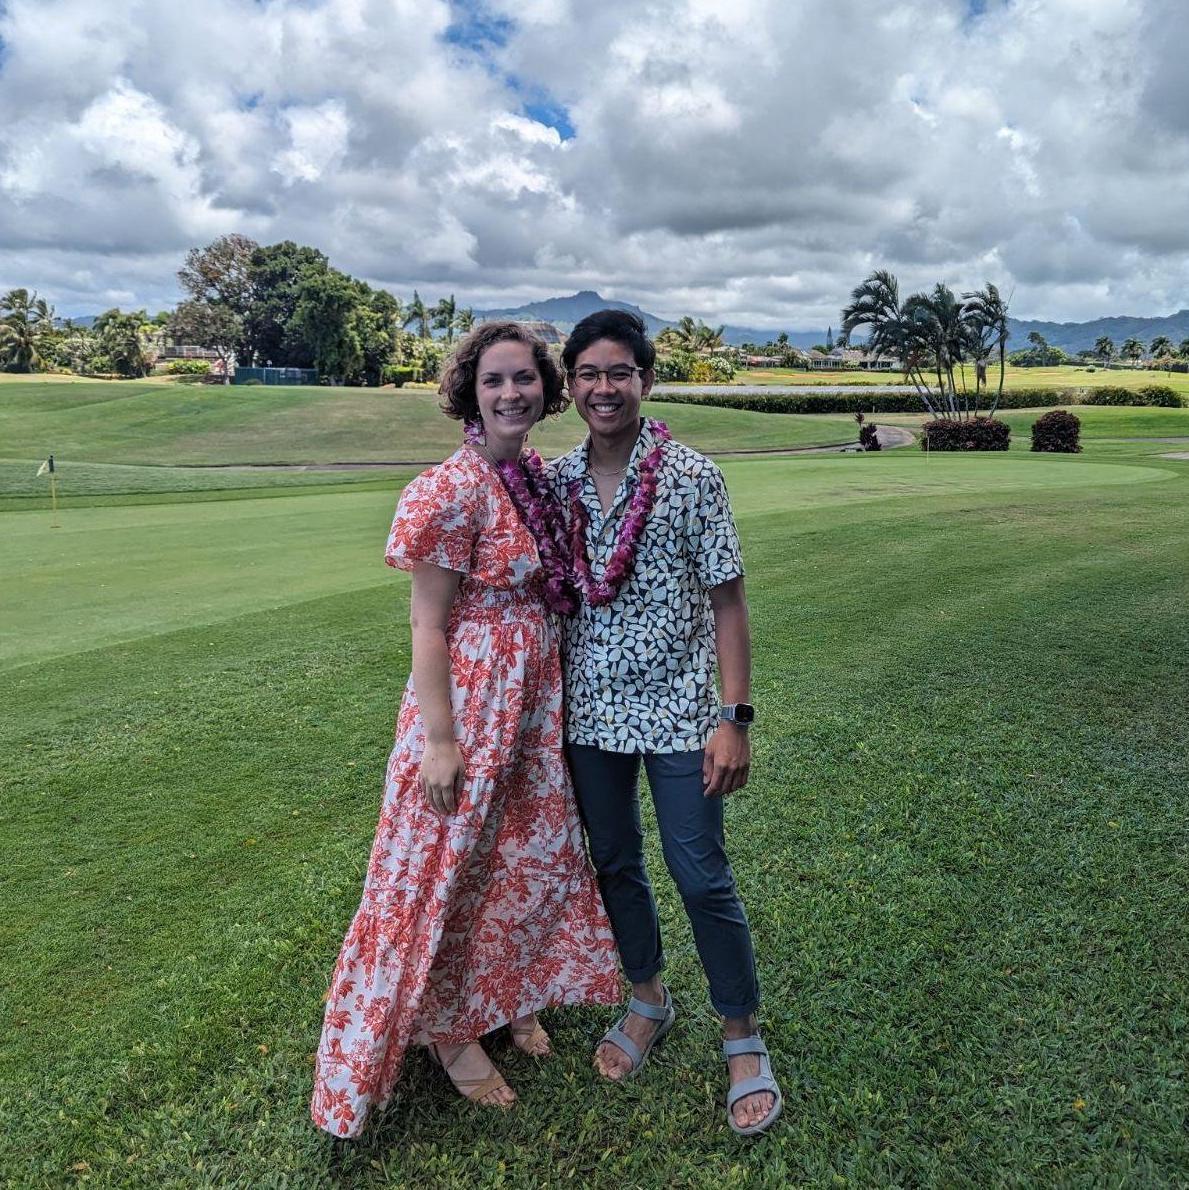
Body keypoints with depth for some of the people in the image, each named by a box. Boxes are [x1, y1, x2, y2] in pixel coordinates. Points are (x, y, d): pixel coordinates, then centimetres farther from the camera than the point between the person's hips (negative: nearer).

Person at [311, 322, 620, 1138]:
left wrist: (566, 693, 14)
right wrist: (438, 738, -17)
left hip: (538, 697, 8)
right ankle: (447, 1026, 31)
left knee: (533, 851, 19)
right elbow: (428, 625, -17)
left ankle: (509, 994, 43)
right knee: (454, 860, 9)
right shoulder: (451, 490, -19)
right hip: (471, 700, -8)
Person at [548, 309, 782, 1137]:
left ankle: (743, 1038, 27)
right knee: (613, 863, 17)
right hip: (590, 711, 4)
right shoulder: (556, 480, 1)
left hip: (678, 712, -4)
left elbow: (727, 602, -8)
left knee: (702, 877, 4)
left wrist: (735, 719, -12)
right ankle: (649, 1001, 42)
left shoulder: (691, 477, -10)